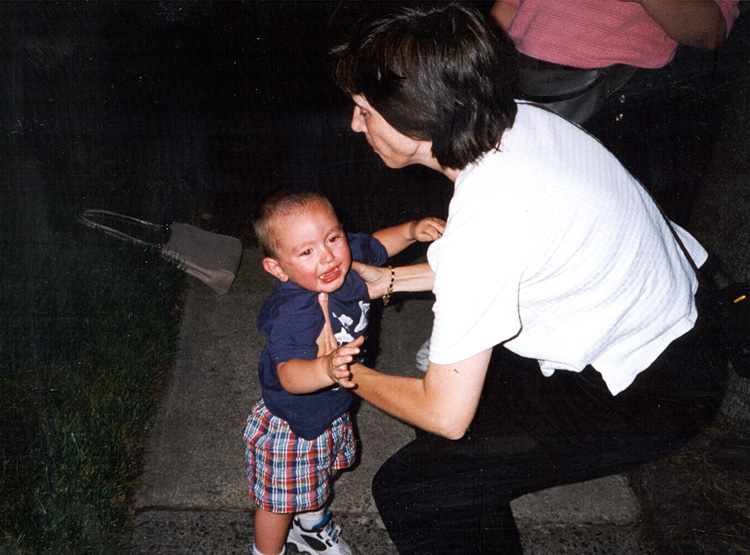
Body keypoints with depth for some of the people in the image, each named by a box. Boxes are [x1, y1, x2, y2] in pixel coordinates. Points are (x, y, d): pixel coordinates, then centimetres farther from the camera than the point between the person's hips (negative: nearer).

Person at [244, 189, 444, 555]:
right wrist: (326, 369, -72)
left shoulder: (349, 256, -18)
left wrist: (411, 231, -11)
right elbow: (289, 374, -53)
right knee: (280, 501, 18)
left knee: (319, 478, 34)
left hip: (332, 411, 8)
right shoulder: (293, 315, -41)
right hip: (291, 426, -7)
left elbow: (377, 245, 5)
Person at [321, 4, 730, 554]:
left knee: (409, 488, -12)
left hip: (641, 398, -9)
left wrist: (348, 373, -5)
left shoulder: (483, 220, -32)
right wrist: (388, 279, 12)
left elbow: (446, 416, -23)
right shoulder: (521, 120, -6)